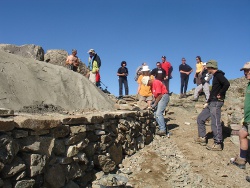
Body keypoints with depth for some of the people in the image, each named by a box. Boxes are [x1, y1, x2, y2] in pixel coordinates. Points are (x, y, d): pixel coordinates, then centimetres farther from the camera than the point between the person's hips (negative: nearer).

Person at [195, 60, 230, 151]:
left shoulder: (218, 75, -11)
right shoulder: (215, 76, 19)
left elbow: (227, 84, -29)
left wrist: (220, 94, -19)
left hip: (216, 103, -11)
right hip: (211, 102, 11)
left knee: (215, 123, -8)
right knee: (200, 118, 13)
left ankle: (218, 144, -1)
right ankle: (202, 138, 21)